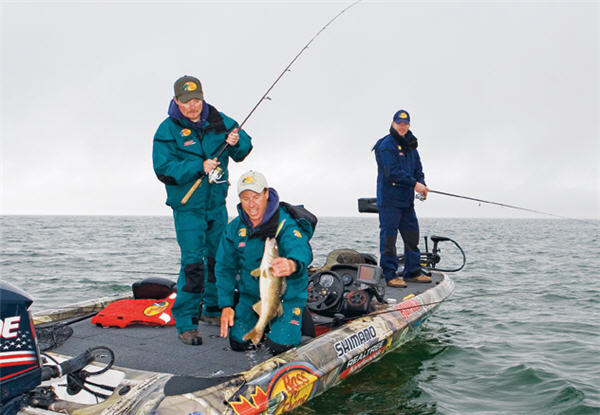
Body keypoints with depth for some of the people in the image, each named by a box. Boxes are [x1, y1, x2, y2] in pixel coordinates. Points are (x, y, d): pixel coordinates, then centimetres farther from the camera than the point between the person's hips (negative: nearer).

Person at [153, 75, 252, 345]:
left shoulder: (219, 121, 1)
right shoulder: (168, 130, -10)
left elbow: (242, 153, 7)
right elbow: (163, 169, -17)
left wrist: (237, 142, -17)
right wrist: (199, 167, -26)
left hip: (217, 204, 5)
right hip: (187, 207, -5)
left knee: (219, 258, 15)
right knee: (193, 263, -11)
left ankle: (214, 310, 34)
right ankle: (186, 324, -1)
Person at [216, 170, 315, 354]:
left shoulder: (286, 223, -20)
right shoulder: (234, 228, -3)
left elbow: (301, 249, -41)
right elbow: (225, 267, 2)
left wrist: (293, 264, -66)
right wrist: (226, 305, -8)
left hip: (287, 296, -4)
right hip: (250, 295, 5)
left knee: (280, 346, -16)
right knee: (238, 343, -5)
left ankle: (297, 318, 16)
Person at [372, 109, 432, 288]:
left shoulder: (410, 146, 17)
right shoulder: (387, 145, -10)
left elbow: (417, 169, 17)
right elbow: (393, 172, -19)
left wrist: (421, 184, -3)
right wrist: (414, 184, -19)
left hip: (407, 200, 9)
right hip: (389, 200, -9)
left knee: (412, 236, 13)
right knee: (389, 237, -5)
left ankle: (413, 271, 24)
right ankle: (389, 275, 0)